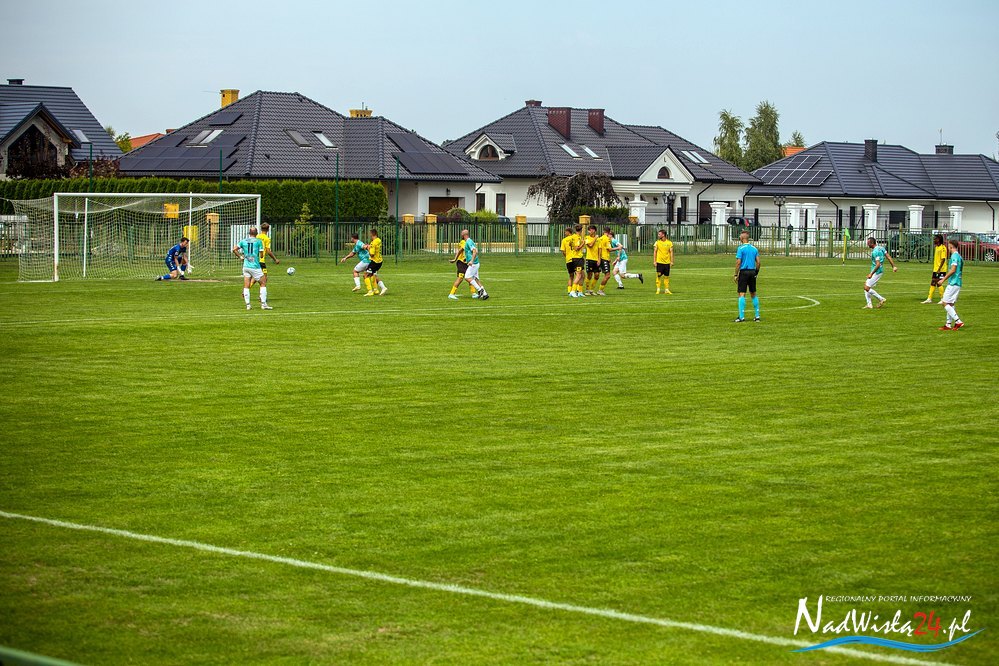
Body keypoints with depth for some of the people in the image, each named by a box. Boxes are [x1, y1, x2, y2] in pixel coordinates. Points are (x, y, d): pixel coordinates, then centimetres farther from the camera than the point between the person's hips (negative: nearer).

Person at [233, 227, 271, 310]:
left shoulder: (243, 241, 5)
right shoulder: (258, 241, -5)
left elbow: (234, 250, 5)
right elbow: (261, 254, -5)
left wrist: (240, 257, 15)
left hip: (246, 266, 4)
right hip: (255, 266, -4)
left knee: (246, 286, 7)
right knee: (262, 284, 7)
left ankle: (247, 305, 2)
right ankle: (263, 304, 2)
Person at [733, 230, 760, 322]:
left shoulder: (741, 248, -8)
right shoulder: (754, 248, 8)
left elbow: (738, 262, -12)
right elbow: (758, 262, 6)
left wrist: (736, 274, -8)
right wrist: (756, 272, 17)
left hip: (744, 271, -6)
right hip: (752, 272, 6)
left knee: (742, 294, -6)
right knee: (753, 294, 14)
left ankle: (742, 317, -12)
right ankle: (757, 316, 14)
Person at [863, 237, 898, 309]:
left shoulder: (875, 252, -22)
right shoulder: (880, 248, 8)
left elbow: (878, 264, -27)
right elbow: (889, 257, 10)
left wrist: (871, 274, -25)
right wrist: (894, 266, 13)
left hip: (876, 272, -10)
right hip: (877, 272, 10)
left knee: (867, 288, -9)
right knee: (866, 286, 12)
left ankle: (881, 299, -1)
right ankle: (869, 304, 12)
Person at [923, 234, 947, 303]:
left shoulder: (943, 248, -14)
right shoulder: (936, 247, 14)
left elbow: (943, 259, -19)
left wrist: (939, 269, -23)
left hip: (941, 270, -9)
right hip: (935, 269, 9)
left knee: (939, 284, -6)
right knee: (932, 284, 9)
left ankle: (943, 299, 1)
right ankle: (929, 299, 12)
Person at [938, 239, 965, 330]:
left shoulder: (954, 256, -14)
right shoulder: (959, 256, 16)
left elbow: (953, 270, -22)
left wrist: (943, 279, -16)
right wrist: (946, 277, 26)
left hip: (953, 284, -10)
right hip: (958, 283, 10)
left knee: (945, 303, -9)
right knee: (950, 304, 13)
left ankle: (958, 321, -14)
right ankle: (949, 325, 14)